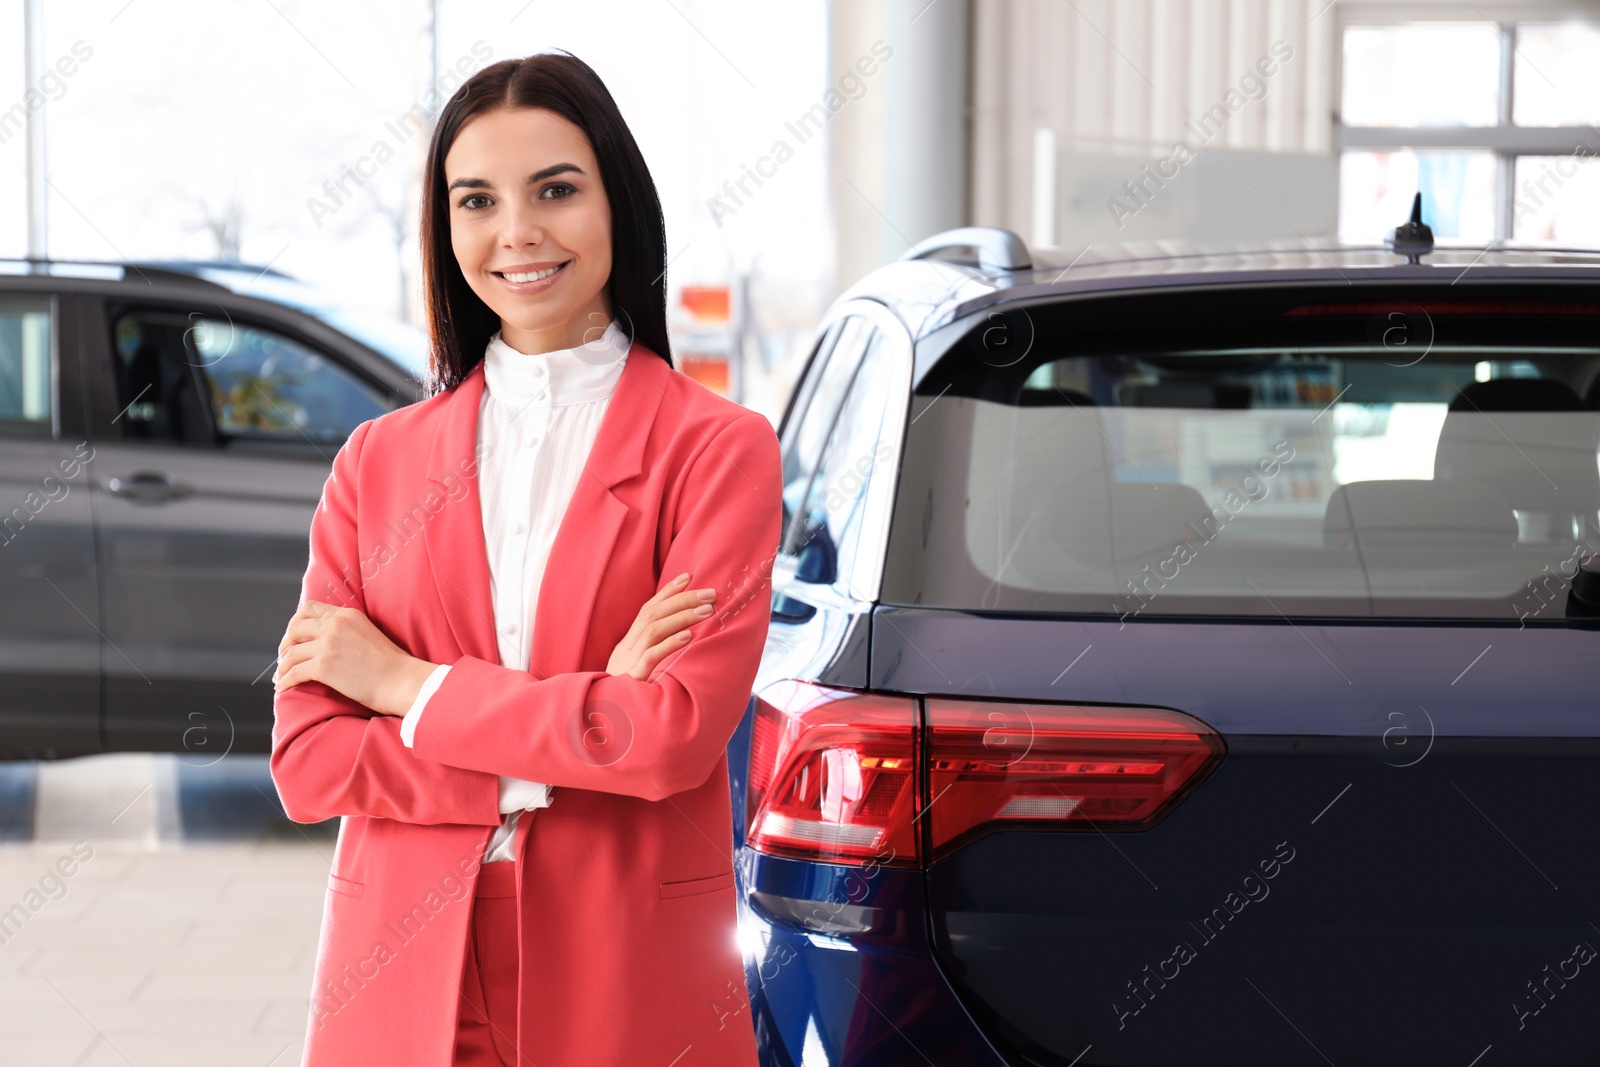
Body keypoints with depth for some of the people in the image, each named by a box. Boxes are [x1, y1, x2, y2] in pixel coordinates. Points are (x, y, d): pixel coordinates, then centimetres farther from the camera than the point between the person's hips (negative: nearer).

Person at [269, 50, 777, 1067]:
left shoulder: (718, 448, -3)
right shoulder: (379, 461, 7)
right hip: (403, 984, 3)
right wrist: (546, 764, -13)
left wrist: (410, 688, -7)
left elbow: (677, 737, -15)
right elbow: (308, 760, -1)